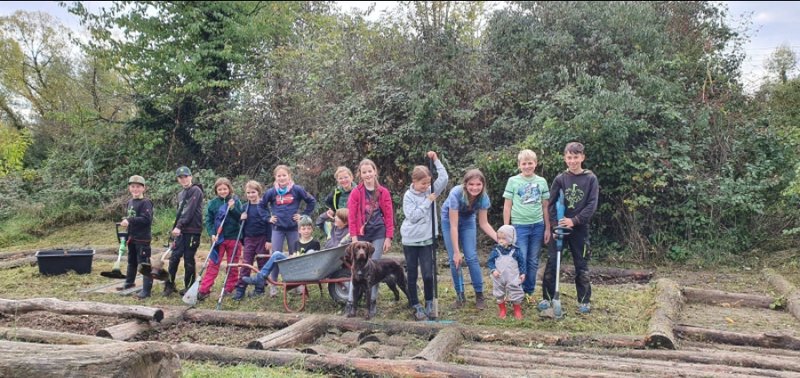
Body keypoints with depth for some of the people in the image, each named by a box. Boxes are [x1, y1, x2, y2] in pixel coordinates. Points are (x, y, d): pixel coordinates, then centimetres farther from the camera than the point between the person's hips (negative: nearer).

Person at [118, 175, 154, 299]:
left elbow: (146, 219, -26)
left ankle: (146, 290, -3)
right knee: (131, 261, 25)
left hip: (142, 239, -8)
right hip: (131, 237, 9)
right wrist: (125, 221, 5)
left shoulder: (146, 203, -15)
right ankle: (129, 282, 43)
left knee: (144, 264, -7)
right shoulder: (130, 202, 11)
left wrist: (130, 221, -28)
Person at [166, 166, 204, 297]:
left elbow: (189, 211, -16)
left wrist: (179, 226, -20)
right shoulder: (181, 194, 19)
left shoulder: (196, 190, -7)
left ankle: (189, 287, 10)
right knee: (174, 256, 0)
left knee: (189, 259, -2)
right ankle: (170, 284, 9)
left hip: (193, 230, -7)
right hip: (181, 230, 7)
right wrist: (176, 228, 13)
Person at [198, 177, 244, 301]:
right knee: (213, 264, -2)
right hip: (218, 238, 0)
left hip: (233, 237, 0)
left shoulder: (235, 201, 0)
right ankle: (204, 289, -3)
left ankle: (230, 289, 18)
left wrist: (232, 208, -18)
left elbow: (241, 218, -4)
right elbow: (208, 220, 2)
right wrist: (212, 234, -12)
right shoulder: (213, 203, 2)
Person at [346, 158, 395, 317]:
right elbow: (351, 216, -3)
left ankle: (373, 301, 16)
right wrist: (354, 237, -8)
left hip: (378, 235, 1)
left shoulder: (383, 192, 1)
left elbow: (389, 216, 2)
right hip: (361, 234, -1)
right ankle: (350, 302, 0)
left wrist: (389, 237, -3)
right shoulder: (356, 192, -2)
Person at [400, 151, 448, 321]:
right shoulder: (408, 196, -8)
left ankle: (429, 302, 17)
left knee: (428, 274, -3)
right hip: (410, 240, -2)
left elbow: (444, 178, -9)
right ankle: (416, 306, 19)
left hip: (427, 240, 2)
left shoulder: (431, 191, 1)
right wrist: (427, 202, -15)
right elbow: (413, 216, -17)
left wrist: (436, 160, -11)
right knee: (412, 275, 7)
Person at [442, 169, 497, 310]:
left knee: (471, 257, -8)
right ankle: (460, 294, 8)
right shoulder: (456, 193, -36)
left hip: (468, 220, 2)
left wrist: (499, 239, -28)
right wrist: (456, 251, -30)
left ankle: (479, 294, 3)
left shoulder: (483, 197, -26)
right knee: (454, 259, -5)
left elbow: (483, 223, -14)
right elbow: (453, 225, -31)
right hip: (449, 220, -2)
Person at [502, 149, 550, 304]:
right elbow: (507, 206, 1)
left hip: (538, 226, 3)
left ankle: (529, 291, 22)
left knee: (533, 262, 10)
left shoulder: (541, 181, 5)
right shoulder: (513, 181, -1)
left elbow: (545, 206, 9)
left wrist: (547, 228, 7)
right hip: (520, 226, -3)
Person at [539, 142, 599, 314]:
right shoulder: (560, 179, 1)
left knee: (581, 265, 6)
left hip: (580, 228, -1)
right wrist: (556, 222, -14)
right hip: (560, 227, 1)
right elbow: (551, 203, 0)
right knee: (551, 262, 0)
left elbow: (592, 204, -7)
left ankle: (584, 300, 17)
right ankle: (547, 297, 11)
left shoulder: (590, 178, -2)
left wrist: (574, 220, -16)